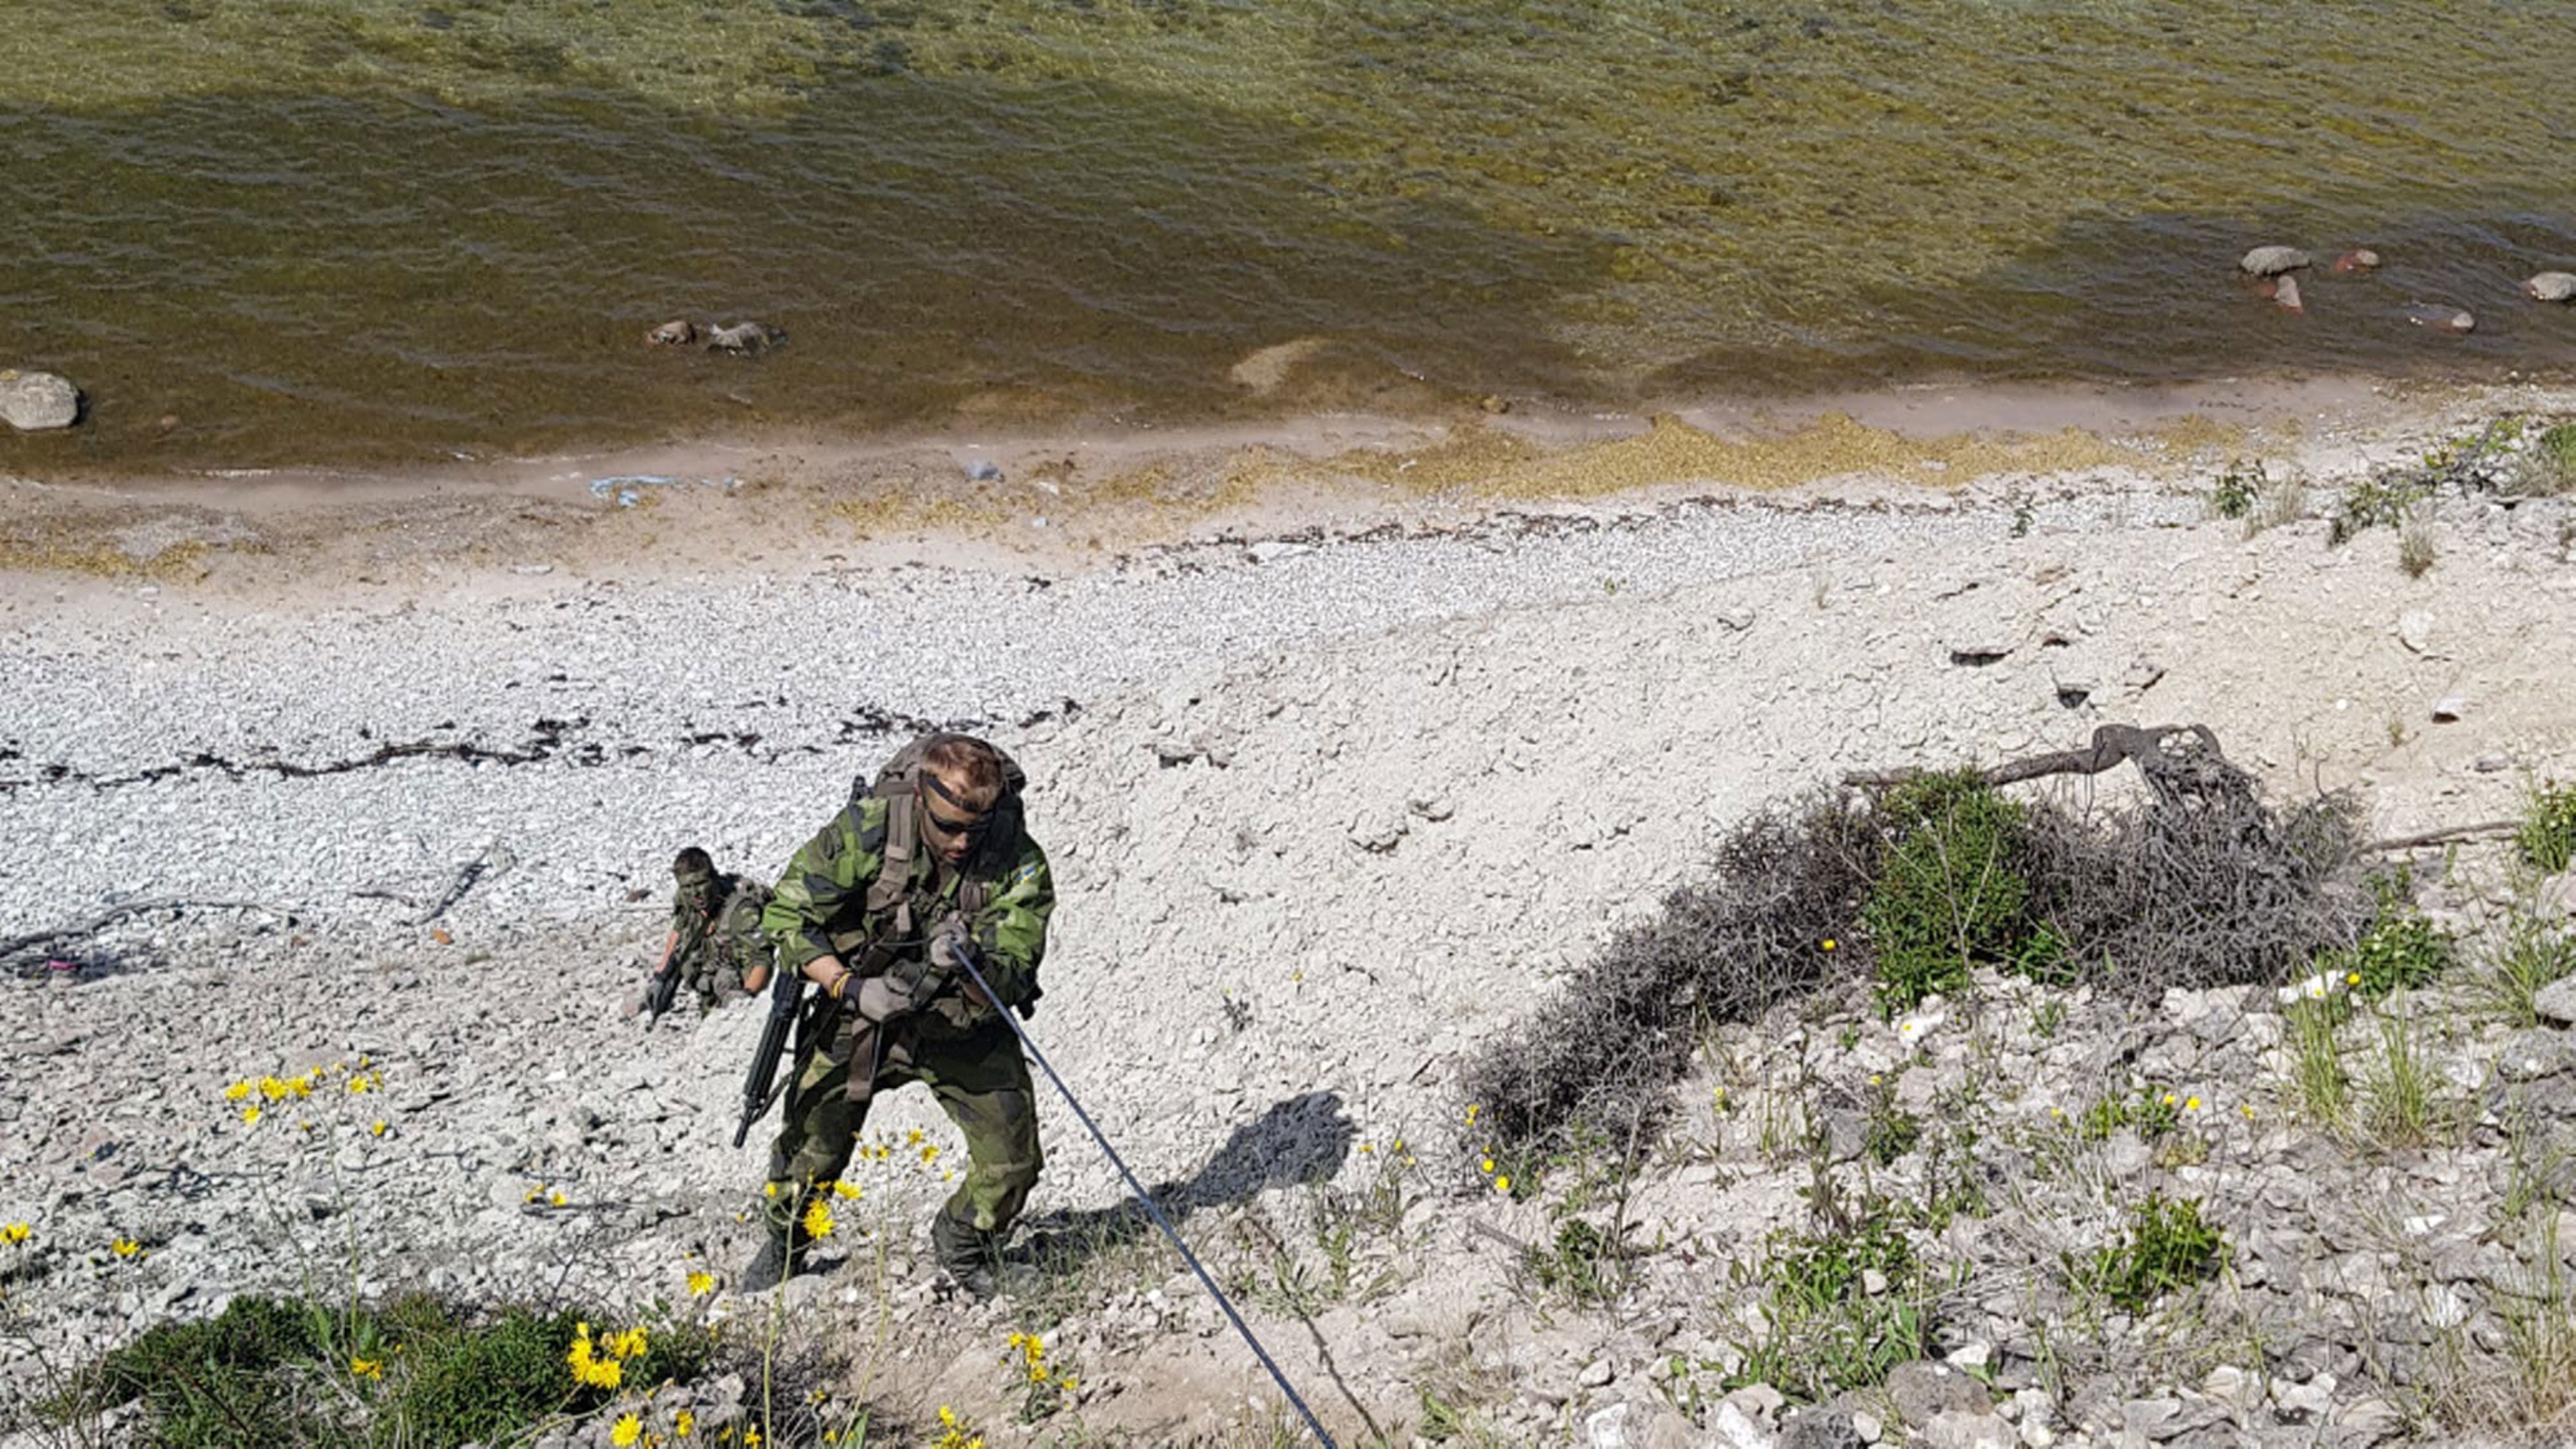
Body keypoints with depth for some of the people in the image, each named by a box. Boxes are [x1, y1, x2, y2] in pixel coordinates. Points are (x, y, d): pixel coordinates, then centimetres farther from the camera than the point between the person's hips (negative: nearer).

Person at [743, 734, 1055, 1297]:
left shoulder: (1020, 863, -21)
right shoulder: (868, 829, -24)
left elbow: (1014, 978, -22)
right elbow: (787, 916, -16)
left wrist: (970, 963, -45)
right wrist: (850, 988, -29)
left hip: (964, 1029, 1)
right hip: (860, 1012, -1)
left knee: (1013, 1162, -6)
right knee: (813, 1145, 8)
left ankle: (962, 1249, 26)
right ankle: (785, 1241, 42)